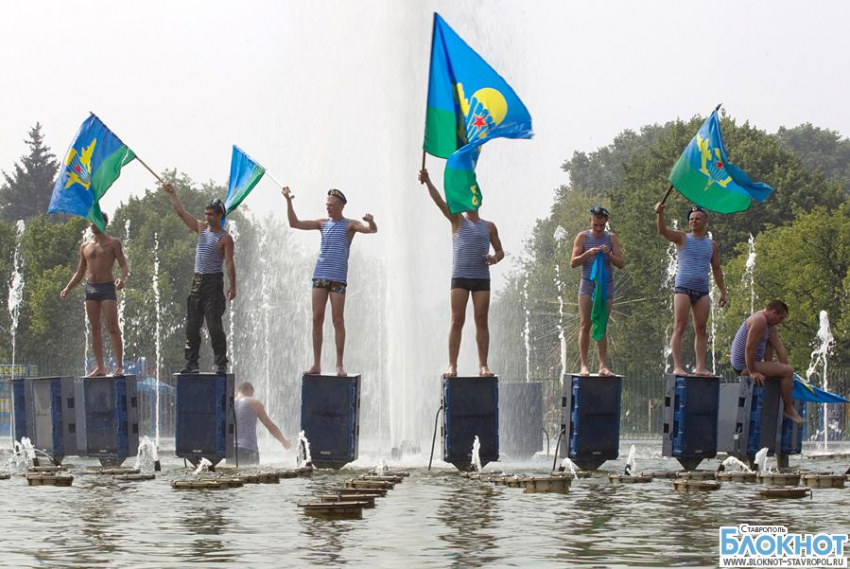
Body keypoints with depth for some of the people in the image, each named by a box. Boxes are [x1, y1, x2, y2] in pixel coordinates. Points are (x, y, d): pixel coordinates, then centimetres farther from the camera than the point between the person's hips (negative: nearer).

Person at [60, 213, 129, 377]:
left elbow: (124, 266, -4)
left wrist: (122, 278, -25)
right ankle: (99, 367, 5)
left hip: (107, 288, -5)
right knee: (95, 329, 3)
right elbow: (80, 272, 20)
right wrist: (67, 288, 7)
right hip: (90, 289, 5)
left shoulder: (113, 243, 2)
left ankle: (119, 366, -11)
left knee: (113, 328, -11)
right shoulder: (85, 247, 15)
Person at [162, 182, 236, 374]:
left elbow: (229, 263, -14)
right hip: (197, 281, 7)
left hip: (213, 282, -7)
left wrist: (232, 286, -22)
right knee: (192, 325, 5)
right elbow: (181, 212, 18)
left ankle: (221, 363, -6)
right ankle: (192, 363, 8)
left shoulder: (225, 238, -7)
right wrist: (171, 194, 17)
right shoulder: (202, 228, 12)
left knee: (214, 325, -10)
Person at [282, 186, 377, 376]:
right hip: (320, 275, 4)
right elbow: (294, 223, 13)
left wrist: (371, 222, -35)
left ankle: (339, 365, -1)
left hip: (338, 278, -4)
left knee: (338, 320, -4)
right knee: (317, 319, 0)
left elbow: (372, 230, -12)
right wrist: (288, 201, 4)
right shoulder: (323, 223, 15)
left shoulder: (349, 225, 3)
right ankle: (316, 364, 3)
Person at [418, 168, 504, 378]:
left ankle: (483, 365, 2)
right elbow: (439, 201, -6)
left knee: (482, 321, -1)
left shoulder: (488, 226, 14)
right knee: (457, 320, -6)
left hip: (482, 277, 2)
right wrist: (427, 182, -21)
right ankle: (452, 365, -7)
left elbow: (500, 251, 17)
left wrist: (495, 258, -7)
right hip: (460, 276, -2)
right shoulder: (457, 220, 8)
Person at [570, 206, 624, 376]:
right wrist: (588, 253, -19)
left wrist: (609, 254, -16)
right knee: (585, 325, -7)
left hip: (606, 284, 1)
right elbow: (573, 263, -3)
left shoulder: (611, 238, 5)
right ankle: (584, 365, -8)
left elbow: (620, 264, 2)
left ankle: (603, 365, 1)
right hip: (587, 284, -1)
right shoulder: (583, 237, 2)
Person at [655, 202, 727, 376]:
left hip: (702, 291, 4)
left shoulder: (712, 245, 15)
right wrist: (660, 214, -31)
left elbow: (716, 269, 19)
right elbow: (663, 230, -12)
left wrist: (722, 292, 13)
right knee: (679, 328, -9)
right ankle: (677, 366, -13)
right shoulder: (682, 238, 4)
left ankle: (701, 367, 3)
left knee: (700, 330, 2)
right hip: (683, 288, -4)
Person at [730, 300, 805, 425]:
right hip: (744, 366, -11)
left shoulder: (770, 325, 14)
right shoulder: (760, 321, -19)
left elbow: (779, 348, 12)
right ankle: (788, 410, -7)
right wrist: (752, 372, -23)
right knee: (788, 371, -16)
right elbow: (749, 348, -24)